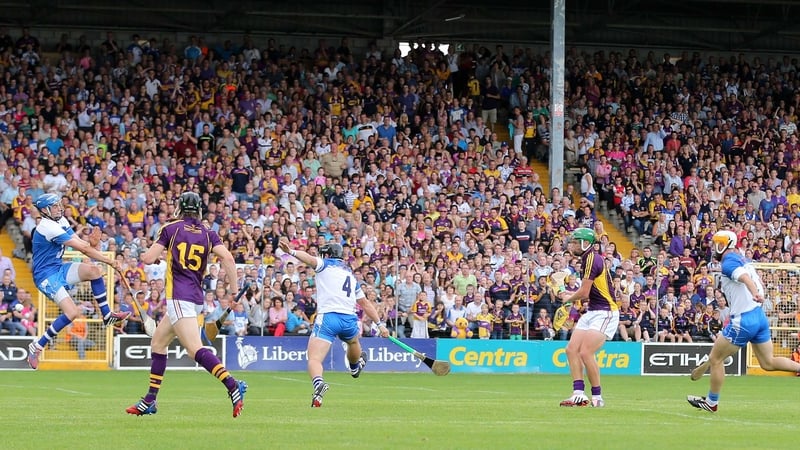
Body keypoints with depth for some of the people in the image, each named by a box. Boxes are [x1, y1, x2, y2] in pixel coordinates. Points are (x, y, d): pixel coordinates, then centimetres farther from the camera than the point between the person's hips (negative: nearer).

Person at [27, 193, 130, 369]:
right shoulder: (48, 227, -24)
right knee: (72, 312, -21)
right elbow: (82, 247, -22)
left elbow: (82, 244, 1)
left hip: (59, 268, 9)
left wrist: (90, 244, -22)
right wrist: (111, 262, -19)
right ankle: (36, 347, -9)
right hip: (46, 276, -9)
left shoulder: (61, 222, 8)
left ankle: (107, 315, 0)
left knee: (94, 270, -11)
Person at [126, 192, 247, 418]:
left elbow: (148, 258, -3)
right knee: (157, 342, 20)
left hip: (179, 297, -7)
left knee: (195, 349, -19)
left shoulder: (171, 228, 2)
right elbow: (227, 257, -4)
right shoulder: (208, 234, 12)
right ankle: (149, 401, 21)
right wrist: (235, 290, -1)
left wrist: (147, 253, 21)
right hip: (197, 297, 7)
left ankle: (233, 385, -38)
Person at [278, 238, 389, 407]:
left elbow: (310, 259, -13)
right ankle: (355, 367, 69)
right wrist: (380, 323, 32)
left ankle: (318, 383, -43)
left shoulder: (325, 264, 10)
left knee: (314, 359, -13)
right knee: (353, 341, 40)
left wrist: (291, 251, -30)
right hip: (350, 319, 6)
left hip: (327, 317, -6)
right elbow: (365, 303, 28)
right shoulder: (351, 275, 27)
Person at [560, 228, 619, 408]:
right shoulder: (588, 259, 13)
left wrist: (568, 300, 1)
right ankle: (579, 394, 0)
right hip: (592, 312, 10)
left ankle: (597, 398, -7)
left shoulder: (592, 259, -17)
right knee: (572, 349, 1)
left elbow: (584, 293, -16)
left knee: (586, 352, -17)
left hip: (604, 312, -10)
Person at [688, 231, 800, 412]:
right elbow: (760, 284, 24)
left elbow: (744, 276, -32)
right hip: (759, 316, 9)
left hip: (744, 320, -9)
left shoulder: (728, 263, -11)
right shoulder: (741, 259, 15)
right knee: (768, 363, 16)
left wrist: (755, 293, -50)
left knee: (715, 359, 6)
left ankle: (711, 402, 15)